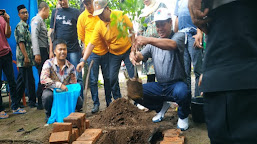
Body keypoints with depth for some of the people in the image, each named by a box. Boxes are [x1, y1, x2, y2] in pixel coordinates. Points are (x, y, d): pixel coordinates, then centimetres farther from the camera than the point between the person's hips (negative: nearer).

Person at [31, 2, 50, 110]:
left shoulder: (42, 21, 20)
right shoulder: (37, 20, -8)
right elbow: (34, 36, -18)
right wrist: (37, 53, -25)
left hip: (45, 52, 9)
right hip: (40, 52, -9)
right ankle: (40, 104, 0)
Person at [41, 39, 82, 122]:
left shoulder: (71, 67, -4)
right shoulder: (49, 63, -13)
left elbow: (73, 84, -2)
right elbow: (43, 79, -29)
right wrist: (59, 85, -38)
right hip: (51, 90, -2)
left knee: (79, 103, -20)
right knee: (47, 96, -37)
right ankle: (49, 114, -3)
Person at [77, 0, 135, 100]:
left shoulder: (120, 15, -17)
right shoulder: (99, 26, -14)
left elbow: (132, 29, -5)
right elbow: (91, 44, -14)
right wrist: (83, 61, -20)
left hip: (127, 50, -1)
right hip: (113, 53, 2)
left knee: (133, 76, -2)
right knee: (112, 78, 0)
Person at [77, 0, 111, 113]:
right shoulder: (82, 17, -2)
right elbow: (81, 36, 8)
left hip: (105, 51, 1)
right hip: (91, 52, -1)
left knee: (108, 78, 10)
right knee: (93, 80, 1)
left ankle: (109, 102, 25)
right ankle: (96, 104, 13)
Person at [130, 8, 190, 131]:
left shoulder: (179, 36, -7)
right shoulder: (154, 43, 11)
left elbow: (172, 44, -32)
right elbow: (141, 56, -1)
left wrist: (148, 40, -46)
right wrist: (134, 55, -27)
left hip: (176, 83, -5)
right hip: (160, 86, 6)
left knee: (181, 92, -39)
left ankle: (183, 116, -3)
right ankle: (161, 106, 15)